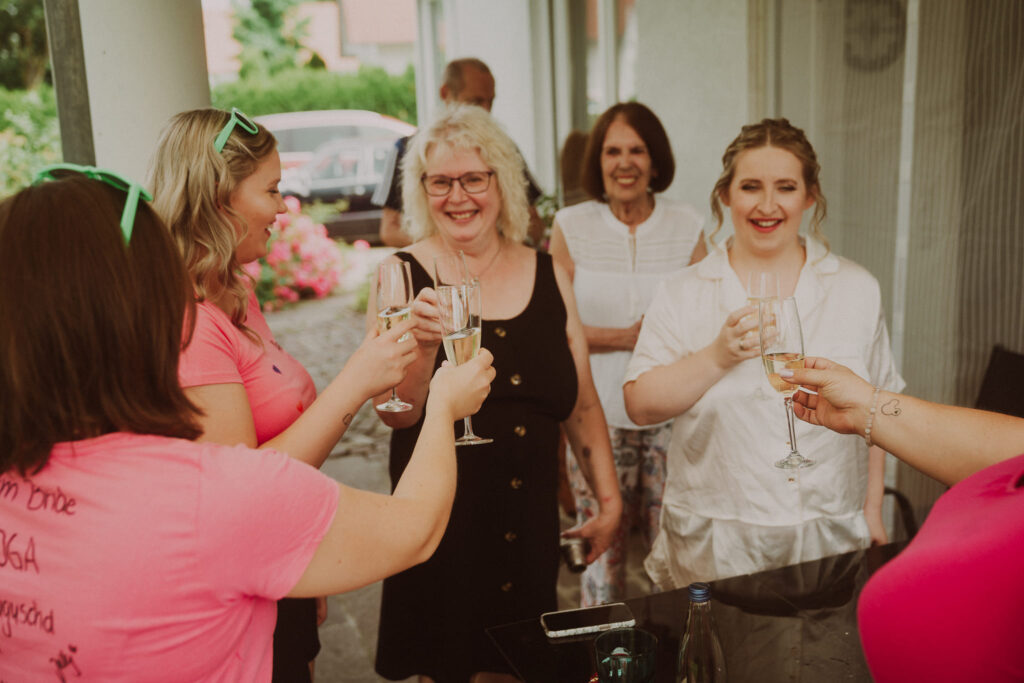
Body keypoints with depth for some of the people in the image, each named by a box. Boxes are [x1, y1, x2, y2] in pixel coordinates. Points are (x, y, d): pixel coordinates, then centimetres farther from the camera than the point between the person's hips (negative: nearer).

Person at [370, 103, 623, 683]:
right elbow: (397, 414, -13)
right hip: (440, 521, -3)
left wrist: (609, 498, 11)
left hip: (531, 523, 3)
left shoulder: (548, 276, 4)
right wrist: (424, 343, -30)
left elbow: (581, 401, 10)